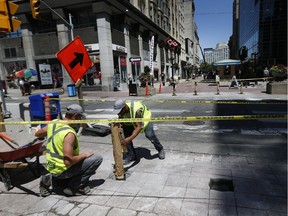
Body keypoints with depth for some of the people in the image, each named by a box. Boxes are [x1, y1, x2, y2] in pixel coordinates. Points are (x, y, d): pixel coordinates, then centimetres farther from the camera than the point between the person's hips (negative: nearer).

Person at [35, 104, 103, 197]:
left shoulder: (53, 124, -4)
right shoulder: (69, 133, -28)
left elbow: (37, 134, 15)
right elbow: (68, 161, -30)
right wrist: (84, 155, -15)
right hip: (62, 170, -8)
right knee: (97, 159, -9)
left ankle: (50, 180, 17)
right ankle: (72, 188, -2)